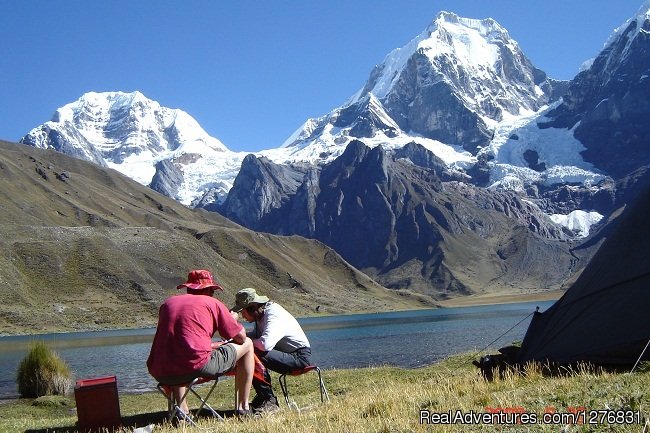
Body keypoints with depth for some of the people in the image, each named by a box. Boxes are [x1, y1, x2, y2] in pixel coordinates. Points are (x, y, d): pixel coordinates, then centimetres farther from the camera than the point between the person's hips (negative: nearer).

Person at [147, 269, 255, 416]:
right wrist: (232, 319, 35)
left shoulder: (167, 303, 23)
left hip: (160, 375, 5)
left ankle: (182, 410, 25)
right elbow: (241, 337, 12)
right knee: (247, 344, 16)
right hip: (197, 367, -5)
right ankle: (243, 408, 18)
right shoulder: (212, 303, 10)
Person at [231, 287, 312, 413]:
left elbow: (265, 344, -37)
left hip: (300, 357, -10)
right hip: (288, 355, 10)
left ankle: (269, 402, -15)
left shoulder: (273, 316, -23)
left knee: (256, 355, -25)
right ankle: (262, 398, 17)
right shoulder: (261, 316, 8)